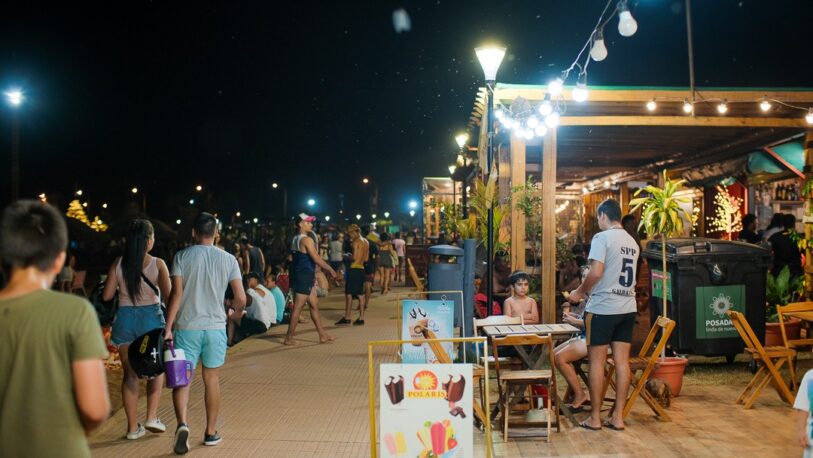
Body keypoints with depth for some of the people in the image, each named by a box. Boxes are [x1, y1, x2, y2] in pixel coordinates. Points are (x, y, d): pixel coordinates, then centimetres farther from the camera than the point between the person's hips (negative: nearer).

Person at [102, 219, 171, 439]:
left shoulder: (118, 263, -1)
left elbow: (106, 295, -1)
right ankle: (152, 416, 8)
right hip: (151, 318, -2)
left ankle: (133, 427, 17)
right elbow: (168, 295, -16)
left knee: (130, 373, 11)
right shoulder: (158, 264, -9)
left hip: (125, 318, 2)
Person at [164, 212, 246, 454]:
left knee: (182, 379, 6)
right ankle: (211, 432, 22)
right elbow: (241, 298, -1)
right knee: (212, 380, 14)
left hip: (186, 327, -1)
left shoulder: (182, 256, -3)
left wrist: (168, 327, -6)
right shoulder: (228, 259, 1)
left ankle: (182, 423, -16)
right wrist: (235, 314, 20)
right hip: (216, 327, 1)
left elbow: (176, 294, -10)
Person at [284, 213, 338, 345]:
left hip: (300, 275, 10)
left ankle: (323, 335, 19)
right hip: (304, 276, -10)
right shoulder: (306, 240, -16)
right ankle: (289, 338, 3)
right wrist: (331, 270, -8)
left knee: (314, 305, 13)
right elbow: (317, 259, -18)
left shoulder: (295, 239, 13)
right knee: (298, 307, -4)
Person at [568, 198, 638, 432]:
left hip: (602, 308, -7)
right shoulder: (632, 243, 14)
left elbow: (596, 273, -20)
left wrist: (579, 292, -4)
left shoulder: (602, 237, -10)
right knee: (622, 361, 7)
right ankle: (618, 416, 12)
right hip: (628, 308, 7)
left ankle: (595, 418, 7)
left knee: (597, 361, 1)